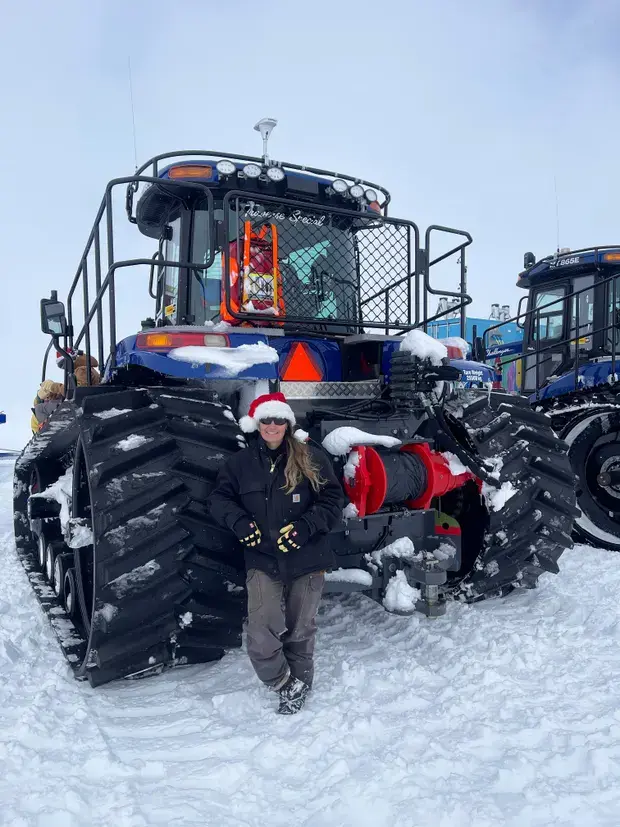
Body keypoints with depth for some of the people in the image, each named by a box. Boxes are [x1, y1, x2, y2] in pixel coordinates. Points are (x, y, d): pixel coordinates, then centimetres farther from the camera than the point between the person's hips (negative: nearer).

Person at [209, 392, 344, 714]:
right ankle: (287, 685, 18)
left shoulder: (311, 458, -3)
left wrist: (304, 527, -17)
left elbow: (333, 500, -3)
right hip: (262, 560, 1)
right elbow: (219, 497, 8)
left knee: (300, 632, 14)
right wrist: (238, 521, -12)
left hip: (307, 559, -1)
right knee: (261, 639, -9)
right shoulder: (240, 462, 4)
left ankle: (299, 683, 40)